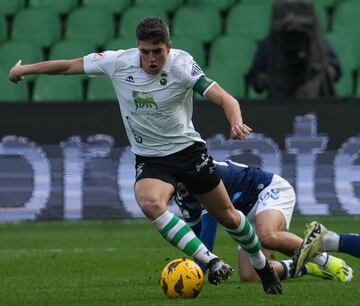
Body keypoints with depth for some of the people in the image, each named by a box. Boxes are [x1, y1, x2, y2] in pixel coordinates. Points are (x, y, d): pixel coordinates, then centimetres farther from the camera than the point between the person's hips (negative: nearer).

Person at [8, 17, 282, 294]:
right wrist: (25, 69, 5)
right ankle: (213, 263, -30)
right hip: (150, 158, 1)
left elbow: (224, 98, -29)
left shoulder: (182, 66, -20)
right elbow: (70, 66, -1)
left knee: (227, 216, 11)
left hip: (189, 149, -1)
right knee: (150, 204, -33)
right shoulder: (118, 63, -14)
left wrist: (236, 122, -50)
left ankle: (262, 266, 41)